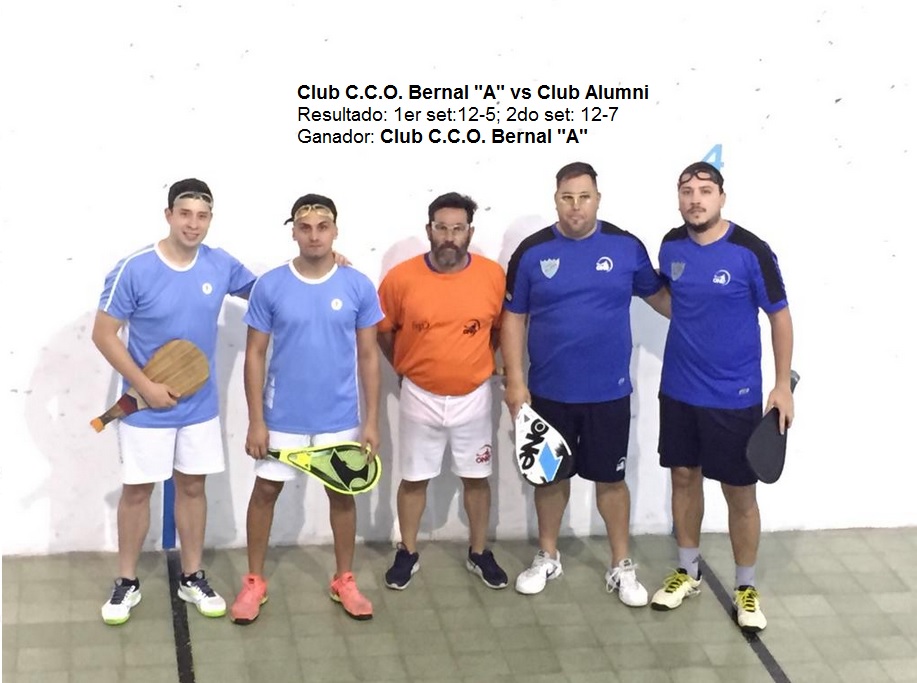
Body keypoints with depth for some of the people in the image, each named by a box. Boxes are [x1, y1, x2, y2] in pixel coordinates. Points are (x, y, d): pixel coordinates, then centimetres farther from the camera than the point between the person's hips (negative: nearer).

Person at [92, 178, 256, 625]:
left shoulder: (221, 266, -5)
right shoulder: (134, 270, -18)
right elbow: (103, 334, -13)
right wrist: (146, 386, -18)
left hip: (200, 405, 4)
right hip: (147, 407, -3)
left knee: (192, 486, 14)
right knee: (137, 490, 7)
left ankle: (192, 578, 28)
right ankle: (127, 582, 22)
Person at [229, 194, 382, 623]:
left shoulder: (358, 286, -6)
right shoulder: (269, 286, -8)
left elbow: (368, 355, 0)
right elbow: (255, 355, -4)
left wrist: (371, 419, -3)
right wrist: (256, 420, -7)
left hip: (340, 417, 1)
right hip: (282, 417, 0)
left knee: (342, 493, 13)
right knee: (266, 491, 9)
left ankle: (344, 580, 29)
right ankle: (254, 582, 24)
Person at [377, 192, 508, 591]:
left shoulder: (493, 275, -11)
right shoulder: (402, 278, -14)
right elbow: (384, 330, 2)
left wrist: (477, 363, 9)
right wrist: (405, 368, 9)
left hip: (472, 398, 1)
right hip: (420, 397, -1)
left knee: (476, 477, 13)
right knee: (414, 478, 11)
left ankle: (479, 553, 29)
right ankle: (407, 553, 27)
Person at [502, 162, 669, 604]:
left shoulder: (626, 247, -4)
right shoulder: (532, 251, -4)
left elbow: (658, 295, 9)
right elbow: (513, 318, 0)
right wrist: (514, 380, -5)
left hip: (608, 392, 0)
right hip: (549, 391, 1)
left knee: (610, 478, 8)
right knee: (550, 475, 14)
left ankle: (622, 567, 20)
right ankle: (547, 558, 30)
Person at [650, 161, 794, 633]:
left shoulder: (750, 252, -16)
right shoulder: (671, 246, -2)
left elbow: (780, 315, -7)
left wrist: (782, 385, -8)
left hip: (734, 397, -4)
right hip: (678, 390, 4)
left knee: (740, 493, 4)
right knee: (684, 476, 15)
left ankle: (745, 588, 20)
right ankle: (687, 573, 32)